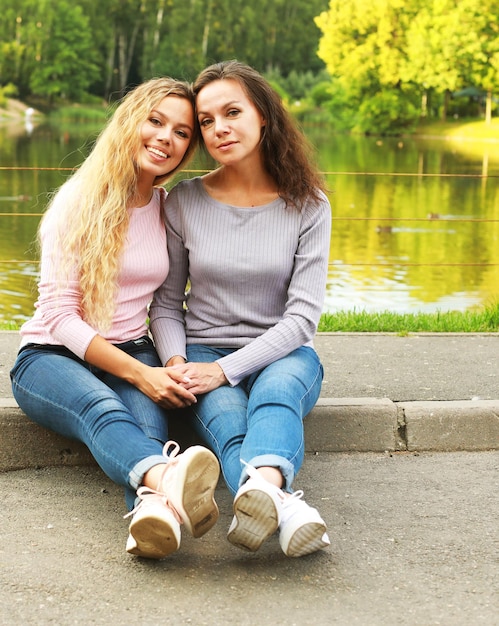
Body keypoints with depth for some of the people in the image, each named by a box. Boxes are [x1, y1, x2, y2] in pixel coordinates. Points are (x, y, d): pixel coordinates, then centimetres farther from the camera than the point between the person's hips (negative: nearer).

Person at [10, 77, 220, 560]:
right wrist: (138, 373, -21)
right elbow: (59, 314, -11)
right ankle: (168, 480, -70)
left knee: (148, 419, -33)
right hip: (52, 355, -3)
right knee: (103, 409, -38)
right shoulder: (78, 200, -5)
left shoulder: (172, 209, 9)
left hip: (133, 354, 4)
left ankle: (155, 508, -65)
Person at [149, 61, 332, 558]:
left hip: (282, 353, 0)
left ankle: (262, 485, -68)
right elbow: (166, 303, 8)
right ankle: (287, 507, -65)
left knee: (276, 390, -38)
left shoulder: (308, 205, -1)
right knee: (224, 419, -36)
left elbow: (302, 315, -7)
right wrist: (177, 363, -14)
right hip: (205, 354, 0)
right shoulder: (185, 202, 2)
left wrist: (226, 369, -19)